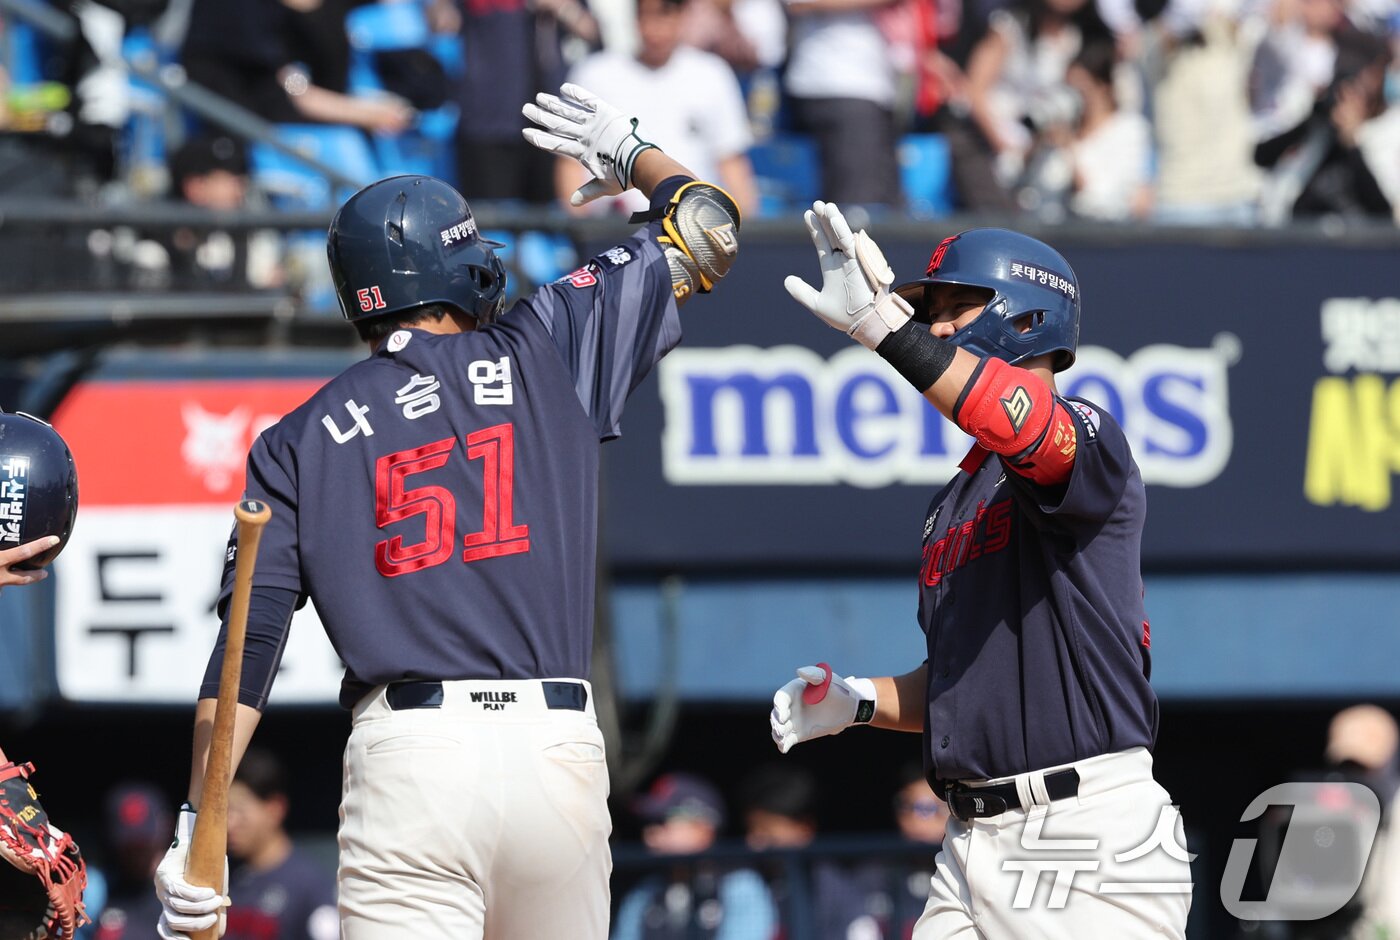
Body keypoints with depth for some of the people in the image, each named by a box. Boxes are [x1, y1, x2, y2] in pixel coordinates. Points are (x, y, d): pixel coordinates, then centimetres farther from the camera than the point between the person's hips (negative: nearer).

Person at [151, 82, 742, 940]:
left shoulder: (302, 442, 12)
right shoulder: (546, 352, 11)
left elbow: (250, 638, 2)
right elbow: (708, 230, 20)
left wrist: (197, 830, 0)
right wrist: (631, 154, 40)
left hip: (407, 750, -1)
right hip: (559, 743, 1)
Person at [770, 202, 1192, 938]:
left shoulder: (1089, 438, -4)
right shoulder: (952, 504, 22)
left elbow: (1038, 438, -30)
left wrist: (885, 326, -39)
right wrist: (857, 702, 9)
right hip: (974, 843, 8)